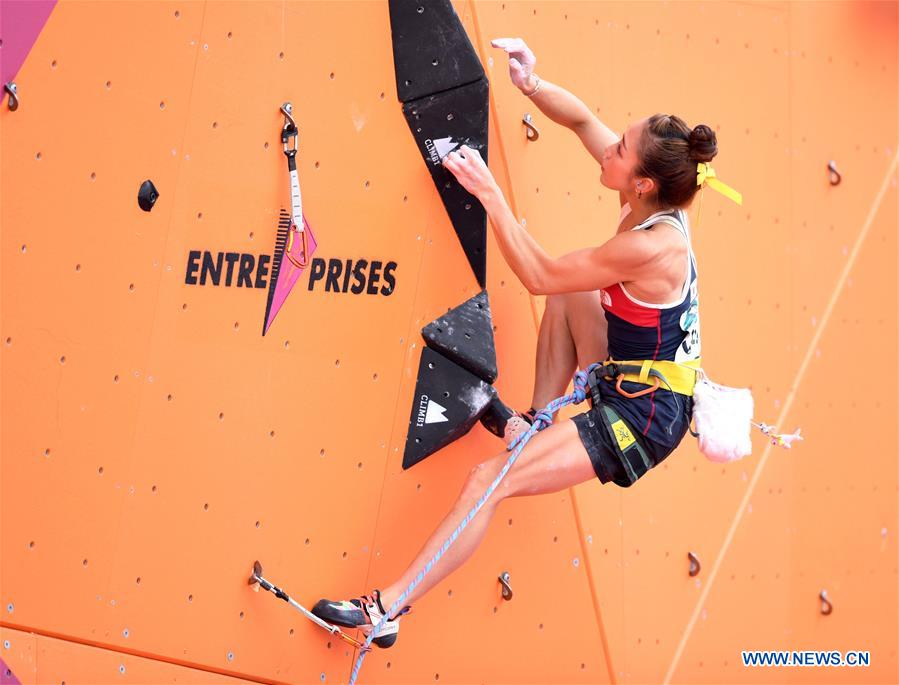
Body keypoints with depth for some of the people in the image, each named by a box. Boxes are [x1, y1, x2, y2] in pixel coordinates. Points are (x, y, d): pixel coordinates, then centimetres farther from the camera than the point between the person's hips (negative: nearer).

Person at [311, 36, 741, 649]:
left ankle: (387, 610, -5)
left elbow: (538, 276, -20)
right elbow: (583, 118, 5)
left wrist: (489, 193, -17)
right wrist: (531, 84, -11)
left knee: (489, 481, -12)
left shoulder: (648, 247, -30)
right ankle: (539, 420, 22)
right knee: (571, 290, 21)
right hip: (634, 383, 9)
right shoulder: (657, 205, -6)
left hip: (639, 421, -9)